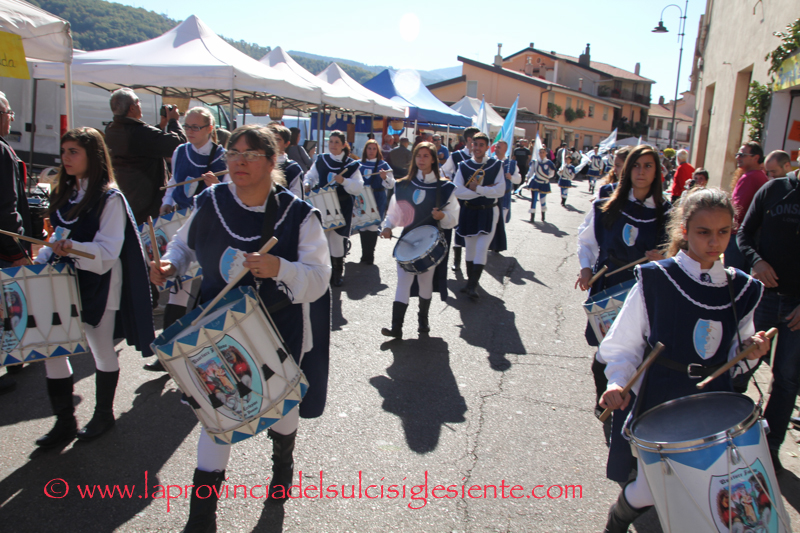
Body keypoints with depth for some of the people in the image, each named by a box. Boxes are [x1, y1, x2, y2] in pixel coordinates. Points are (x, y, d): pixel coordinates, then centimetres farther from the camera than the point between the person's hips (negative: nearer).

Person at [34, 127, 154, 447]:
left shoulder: (110, 198, -12)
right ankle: (65, 422, 17)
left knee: (102, 349, 7)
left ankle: (104, 414, 26)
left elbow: (109, 249, -19)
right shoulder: (65, 194, 11)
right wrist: (40, 262, 5)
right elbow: (59, 239, 19)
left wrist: (74, 248, -35)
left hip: (97, 284, -7)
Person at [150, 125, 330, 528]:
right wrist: (170, 265, -10)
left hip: (280, 334, -1)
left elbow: (318, 279, -21)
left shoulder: (298, 214, -16)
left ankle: (283, 460, 57)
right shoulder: (210, 203, -7)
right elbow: (184, 244, 12)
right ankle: (202, 516, 21)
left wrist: (280, 269, -39)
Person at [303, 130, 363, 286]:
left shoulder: (351, 164, -1)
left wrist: (344, 181, -23)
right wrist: (307, 185, -5)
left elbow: (359, 188, -7)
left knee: (337, 238, -2)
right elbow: (310, 176, 17)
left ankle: (338, 272, 14)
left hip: (342, 207, -2)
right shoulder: (320, 160, 7)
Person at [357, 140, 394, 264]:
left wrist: (385, 177, -25)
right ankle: (365, 256, 15)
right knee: (362, 227, 4)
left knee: (373, 227, -5)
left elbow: (391, 185, -6)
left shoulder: (383, 165, 1)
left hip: (377, 200, -3)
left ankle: (369, 256, 6)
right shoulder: (359, 164, 9)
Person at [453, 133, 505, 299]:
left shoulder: (496, 165, -4)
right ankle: (470, 281, 27)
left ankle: (472, 286, -6)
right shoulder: (464, 166, -2)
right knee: (470, 247, 12)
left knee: (482, 248, -9)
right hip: (469, 212, 2)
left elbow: (500, 191, -14)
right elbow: (458, 192, -14)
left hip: (488, 212, -2)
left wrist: (477, 188, -19)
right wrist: (485, 190, -18)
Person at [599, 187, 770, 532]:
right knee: (649, 493, 1)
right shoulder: (655, 281, -9)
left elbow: (734, 359, 14)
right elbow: (622, 345, -5)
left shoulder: (741, 290, 5)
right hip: (659, 406, -4)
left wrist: (750, 350, -8)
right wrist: (618, 383, -21)